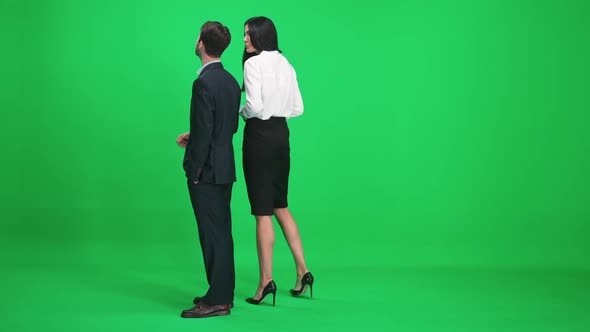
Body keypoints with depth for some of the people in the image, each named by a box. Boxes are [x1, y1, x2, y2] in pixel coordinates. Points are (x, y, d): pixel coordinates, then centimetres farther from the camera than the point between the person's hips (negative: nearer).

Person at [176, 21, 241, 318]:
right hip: (225, 169, 9)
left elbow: (205, 130, -20)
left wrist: (195, 172, -14)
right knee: (221, 232, 14)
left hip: (207, 171, -9)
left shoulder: (204, 83, -17)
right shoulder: (231, 82, 11)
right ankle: (223, 293, 21)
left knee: (213, 235, -5)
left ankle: (217, 301, -1)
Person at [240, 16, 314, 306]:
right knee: (280, 206, 17)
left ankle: (266, 280, 1)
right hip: (281, 133, 8)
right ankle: (302, 271, 15)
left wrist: (241, 112, 0)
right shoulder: (285, 63, 12)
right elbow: (297, 108, 14)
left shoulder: (254, 63, -11)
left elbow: (254, 105, -20)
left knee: (262, 212, -3)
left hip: (259, 134, -8)